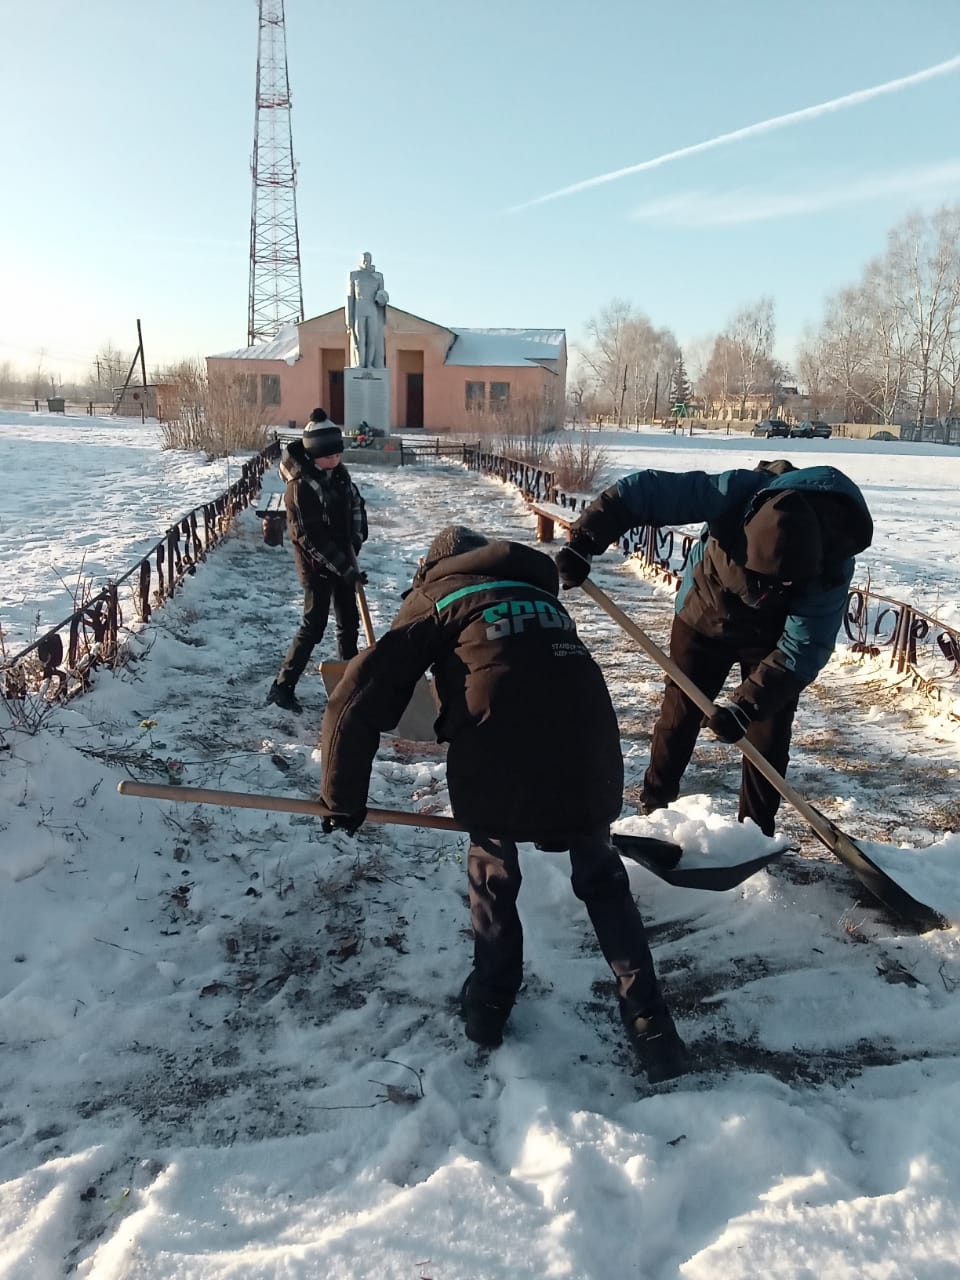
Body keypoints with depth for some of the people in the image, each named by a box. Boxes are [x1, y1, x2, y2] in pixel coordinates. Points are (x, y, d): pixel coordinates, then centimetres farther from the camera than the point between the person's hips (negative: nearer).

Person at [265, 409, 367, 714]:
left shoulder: (339, 472, 0)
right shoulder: (300, 486, -23)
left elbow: (357, 504, 15)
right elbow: (310, 537, -24)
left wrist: (357, 540, 1)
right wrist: (342, 567, -23)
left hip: (342, 561, 8)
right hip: (317, 565, -7)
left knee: (349, 621, 15)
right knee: (314, 625, -5)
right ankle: (282, 686, 4)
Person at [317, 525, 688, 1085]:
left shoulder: (436, 598, 18)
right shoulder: (542, 594, 31)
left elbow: (357, 705, 9)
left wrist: (344, 799, 19)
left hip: (498, 765, -3)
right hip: (588, 754, 4)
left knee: (493, 875, 24)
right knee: (602, 878, 24)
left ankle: (491, 1005, 38)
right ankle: (651, 1025, 25)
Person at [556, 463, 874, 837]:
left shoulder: (833, 566, -35)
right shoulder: (737, 494, -39)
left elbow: (804, 647, -30)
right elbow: (641, 491, -36)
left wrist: (745, 705, -37)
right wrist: (584, 542, -41)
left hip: (770, 636, 0)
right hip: (703, 615, 1)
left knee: (768, 733, 1)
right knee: (678, 715, 9)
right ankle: (654, 807, 29)